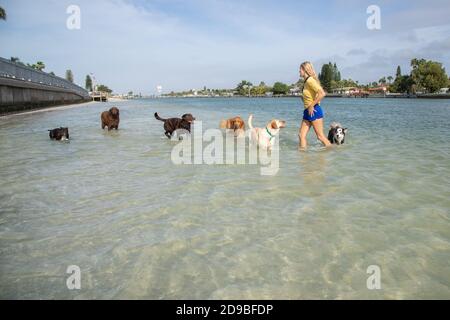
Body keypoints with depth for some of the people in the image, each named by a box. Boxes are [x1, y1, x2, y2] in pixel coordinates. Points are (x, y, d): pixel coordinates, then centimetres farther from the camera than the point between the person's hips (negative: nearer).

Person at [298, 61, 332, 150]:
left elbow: (322, 94, -25)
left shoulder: (310, 80, -14)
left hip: (314, 111, -10)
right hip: (307, 112, 10)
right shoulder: (306, 81, 14)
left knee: (320, 136, -3)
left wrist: (312, 106, -20)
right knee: (302, 135, 5)